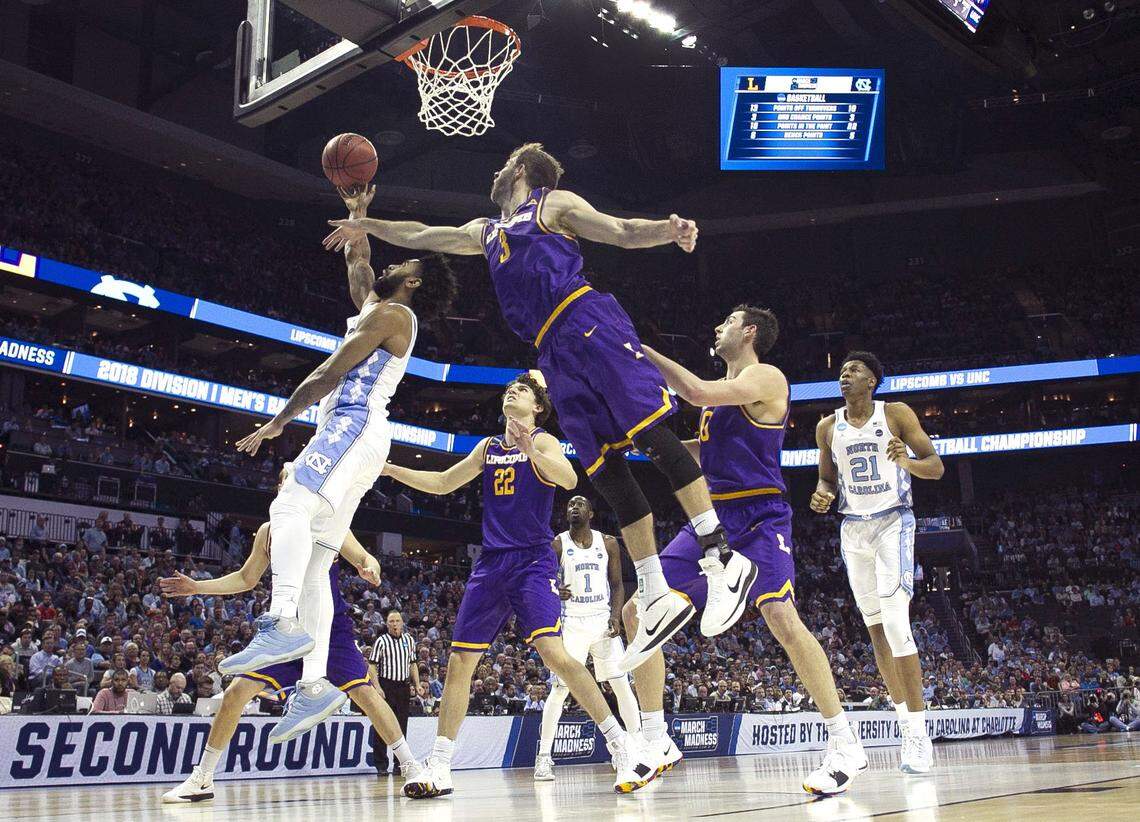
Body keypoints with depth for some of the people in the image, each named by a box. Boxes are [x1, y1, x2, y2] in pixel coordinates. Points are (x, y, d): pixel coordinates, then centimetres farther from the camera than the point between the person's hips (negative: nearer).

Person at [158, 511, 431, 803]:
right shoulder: (268, 532, 6)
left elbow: (366, 559, -6)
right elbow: (246, 578, 17)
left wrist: (370, 570, -30)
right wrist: (198, 587, 9)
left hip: (331, 628, -3)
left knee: (365, 693, -15)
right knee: (236, 692, -7)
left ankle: (412, 768, -2)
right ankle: (201, 780, 7)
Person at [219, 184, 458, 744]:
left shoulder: (389, 314, -3)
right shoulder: (378, 307, 25)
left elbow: (329, 374, -8)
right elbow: (357, 262, 43)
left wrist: (277, 422, -5)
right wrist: (358, 214, 46)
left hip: (354, 425, -10)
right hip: (352, 433, 10)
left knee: (290, 507, -32)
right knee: (314, 562, 1)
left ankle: (283, 625, -50)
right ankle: (315, 683, -6)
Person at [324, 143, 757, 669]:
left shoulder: (554, 204, 14)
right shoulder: (484, 232, 32)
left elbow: (622, 233, 4)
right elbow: (419, 236, 43)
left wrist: (668, 230, -15)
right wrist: (367, 226, 49)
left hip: (587, 321, -6)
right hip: (556, 354, 6)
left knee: (652, 433, -17)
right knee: (607, 472, -2)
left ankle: (722, 558, -15)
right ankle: (657, 599, -3)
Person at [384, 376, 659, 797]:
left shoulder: (542, 442, -1)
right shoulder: (488, 446, 17)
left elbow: (570, 479, -20)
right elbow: (442, 483, 25)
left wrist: (531, 453, -37)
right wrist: (390, 469, 19)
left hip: (533, 562, -6)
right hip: (490, 564, 6)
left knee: (554, 651, -22)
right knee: (460, 660, 2)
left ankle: (623, 747, -17)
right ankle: (439, 769, 9)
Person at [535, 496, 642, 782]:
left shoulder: (608, 543, 5)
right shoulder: (557, 545, -1)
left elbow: (616, 584, 8)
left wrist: (616, 616, -7)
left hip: (603, 621, 2)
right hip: (571, 623, -2)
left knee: (623, 685, 0)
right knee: (559, 689, -5)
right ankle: (544, 756, 3)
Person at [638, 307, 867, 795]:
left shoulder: (765, 377, -6)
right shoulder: (723, 388, 21)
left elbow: (698, 393, -22)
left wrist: (644, 351, -13)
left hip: (758, 518, -8)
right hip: (713, 517, 8)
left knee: (781, 617, -26)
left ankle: (845, 745, -13)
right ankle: (657, 742, 9)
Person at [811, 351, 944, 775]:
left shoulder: (896, 414, -5)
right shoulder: (828, 427, 6)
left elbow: (936, 466, -6)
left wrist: (907, 462, -27)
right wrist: (823, 495, -6)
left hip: (893, 522, -5)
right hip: (853, 529, 5)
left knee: (896, 623, -18)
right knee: (875, 627, 7)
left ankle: (919, 733, -14)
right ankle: (907, 723, 18)